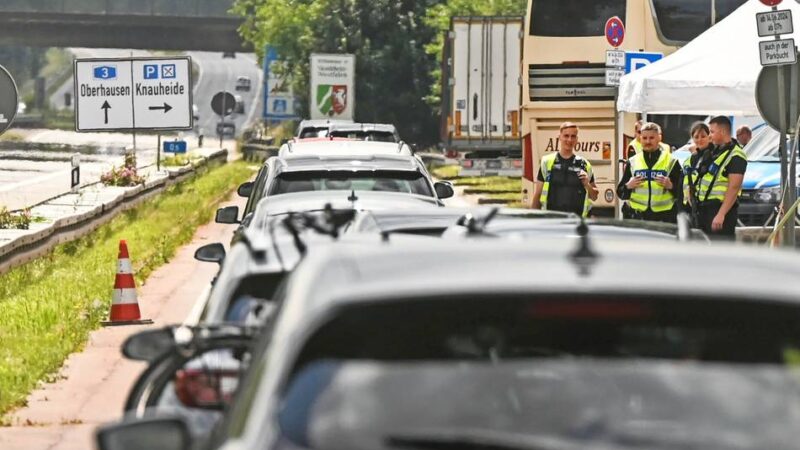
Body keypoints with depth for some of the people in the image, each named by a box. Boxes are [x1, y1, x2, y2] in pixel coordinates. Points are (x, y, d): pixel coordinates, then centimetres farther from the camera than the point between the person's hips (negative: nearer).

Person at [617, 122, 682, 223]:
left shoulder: (671, 162, 3)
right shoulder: (633, 162, 10)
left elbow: (681, 193, 2)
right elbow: (620, 192, 12)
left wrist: (670, 186, -18)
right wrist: (628, 186, -10)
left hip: (664, 218, -2)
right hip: (637, 217, 2)